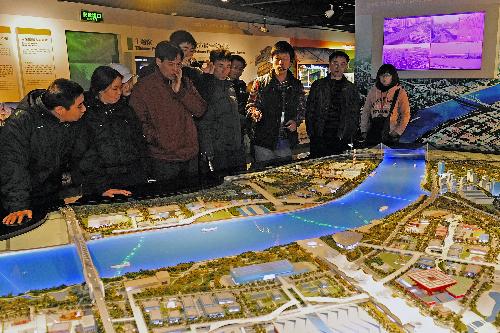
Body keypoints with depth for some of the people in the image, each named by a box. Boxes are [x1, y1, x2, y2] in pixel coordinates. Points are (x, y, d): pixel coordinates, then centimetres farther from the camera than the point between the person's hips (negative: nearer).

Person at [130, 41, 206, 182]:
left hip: (191, 155, 5)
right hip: (163, 159, -4)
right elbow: (139, 122, -7)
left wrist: (179, 90, -9)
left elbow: (200, 110, 0)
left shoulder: (186, 83, 12)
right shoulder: (143, 87, -3)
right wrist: (156, 139, -18)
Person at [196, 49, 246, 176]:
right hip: (218, 150, -7)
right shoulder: (207, 87, -10)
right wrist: (207, 151, -18)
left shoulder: (230, 85, 13)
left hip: (237, 147, 7)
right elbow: (203, 123, -14)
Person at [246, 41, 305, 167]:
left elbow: (302, 108, 15)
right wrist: (256, 113, -20)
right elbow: (250, 105, 2)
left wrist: (296, 121, -4)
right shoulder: (261, 82, 1)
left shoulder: (297, 85, 8)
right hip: (264, 141, -2)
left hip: (287, 142, 3)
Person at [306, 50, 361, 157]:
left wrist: (350, 135, 0)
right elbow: (309, 111, 8)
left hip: (342, 140, 1)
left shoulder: (351, 89, 11)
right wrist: (311, 133, -2)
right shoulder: (318, 85, 9)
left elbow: (355, 116, 12)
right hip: (319, 138, 0)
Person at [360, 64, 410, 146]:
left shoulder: (400, 92, 2)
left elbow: (405, 115, 0)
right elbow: (365, 112, 13)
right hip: (372, 135, 3)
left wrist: (397, 132, -8)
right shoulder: (373, 91, 11)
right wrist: (364, 130, 5)